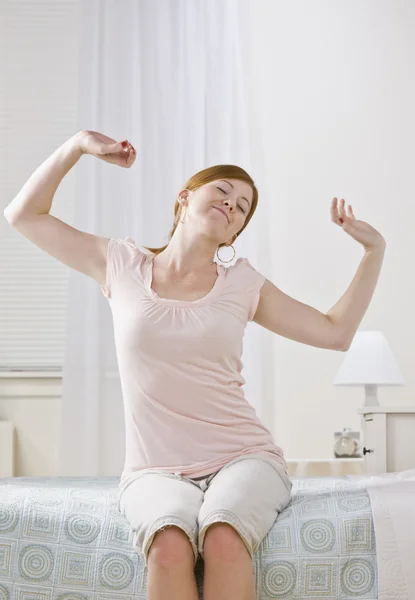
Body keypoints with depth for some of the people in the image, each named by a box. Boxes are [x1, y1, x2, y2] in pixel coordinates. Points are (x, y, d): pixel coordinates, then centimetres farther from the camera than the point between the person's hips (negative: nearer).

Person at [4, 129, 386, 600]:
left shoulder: (243, 285, 10)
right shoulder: (123, 266, 9)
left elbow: (336, 333, 15)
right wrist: (78, 144, 8)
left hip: (242, 459, 1)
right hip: (154, 471, 0)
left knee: (223, 538, -34)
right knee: (170, 542, -35)